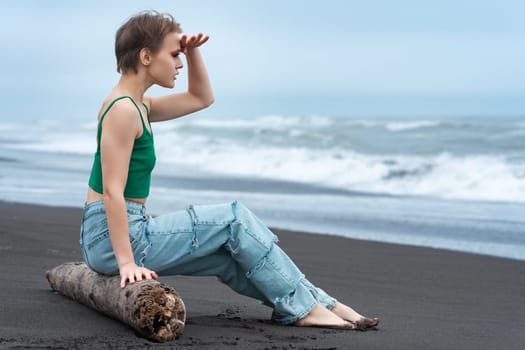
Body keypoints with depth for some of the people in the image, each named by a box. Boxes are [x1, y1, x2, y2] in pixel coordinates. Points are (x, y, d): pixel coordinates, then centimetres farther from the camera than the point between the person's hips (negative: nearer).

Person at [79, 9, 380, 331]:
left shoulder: (138, 106, 13)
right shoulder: (122, 109, -18)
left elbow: (202, 98, 24)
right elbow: (112, 191, -23)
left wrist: (192, 51, 9)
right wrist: (127, 261, -26)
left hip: (118, 233, 10)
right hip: (114, 239, -10)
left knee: (231, 256, 12)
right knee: (235, 219, -6)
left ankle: (320, 303, 17)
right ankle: (302, 307, 3)